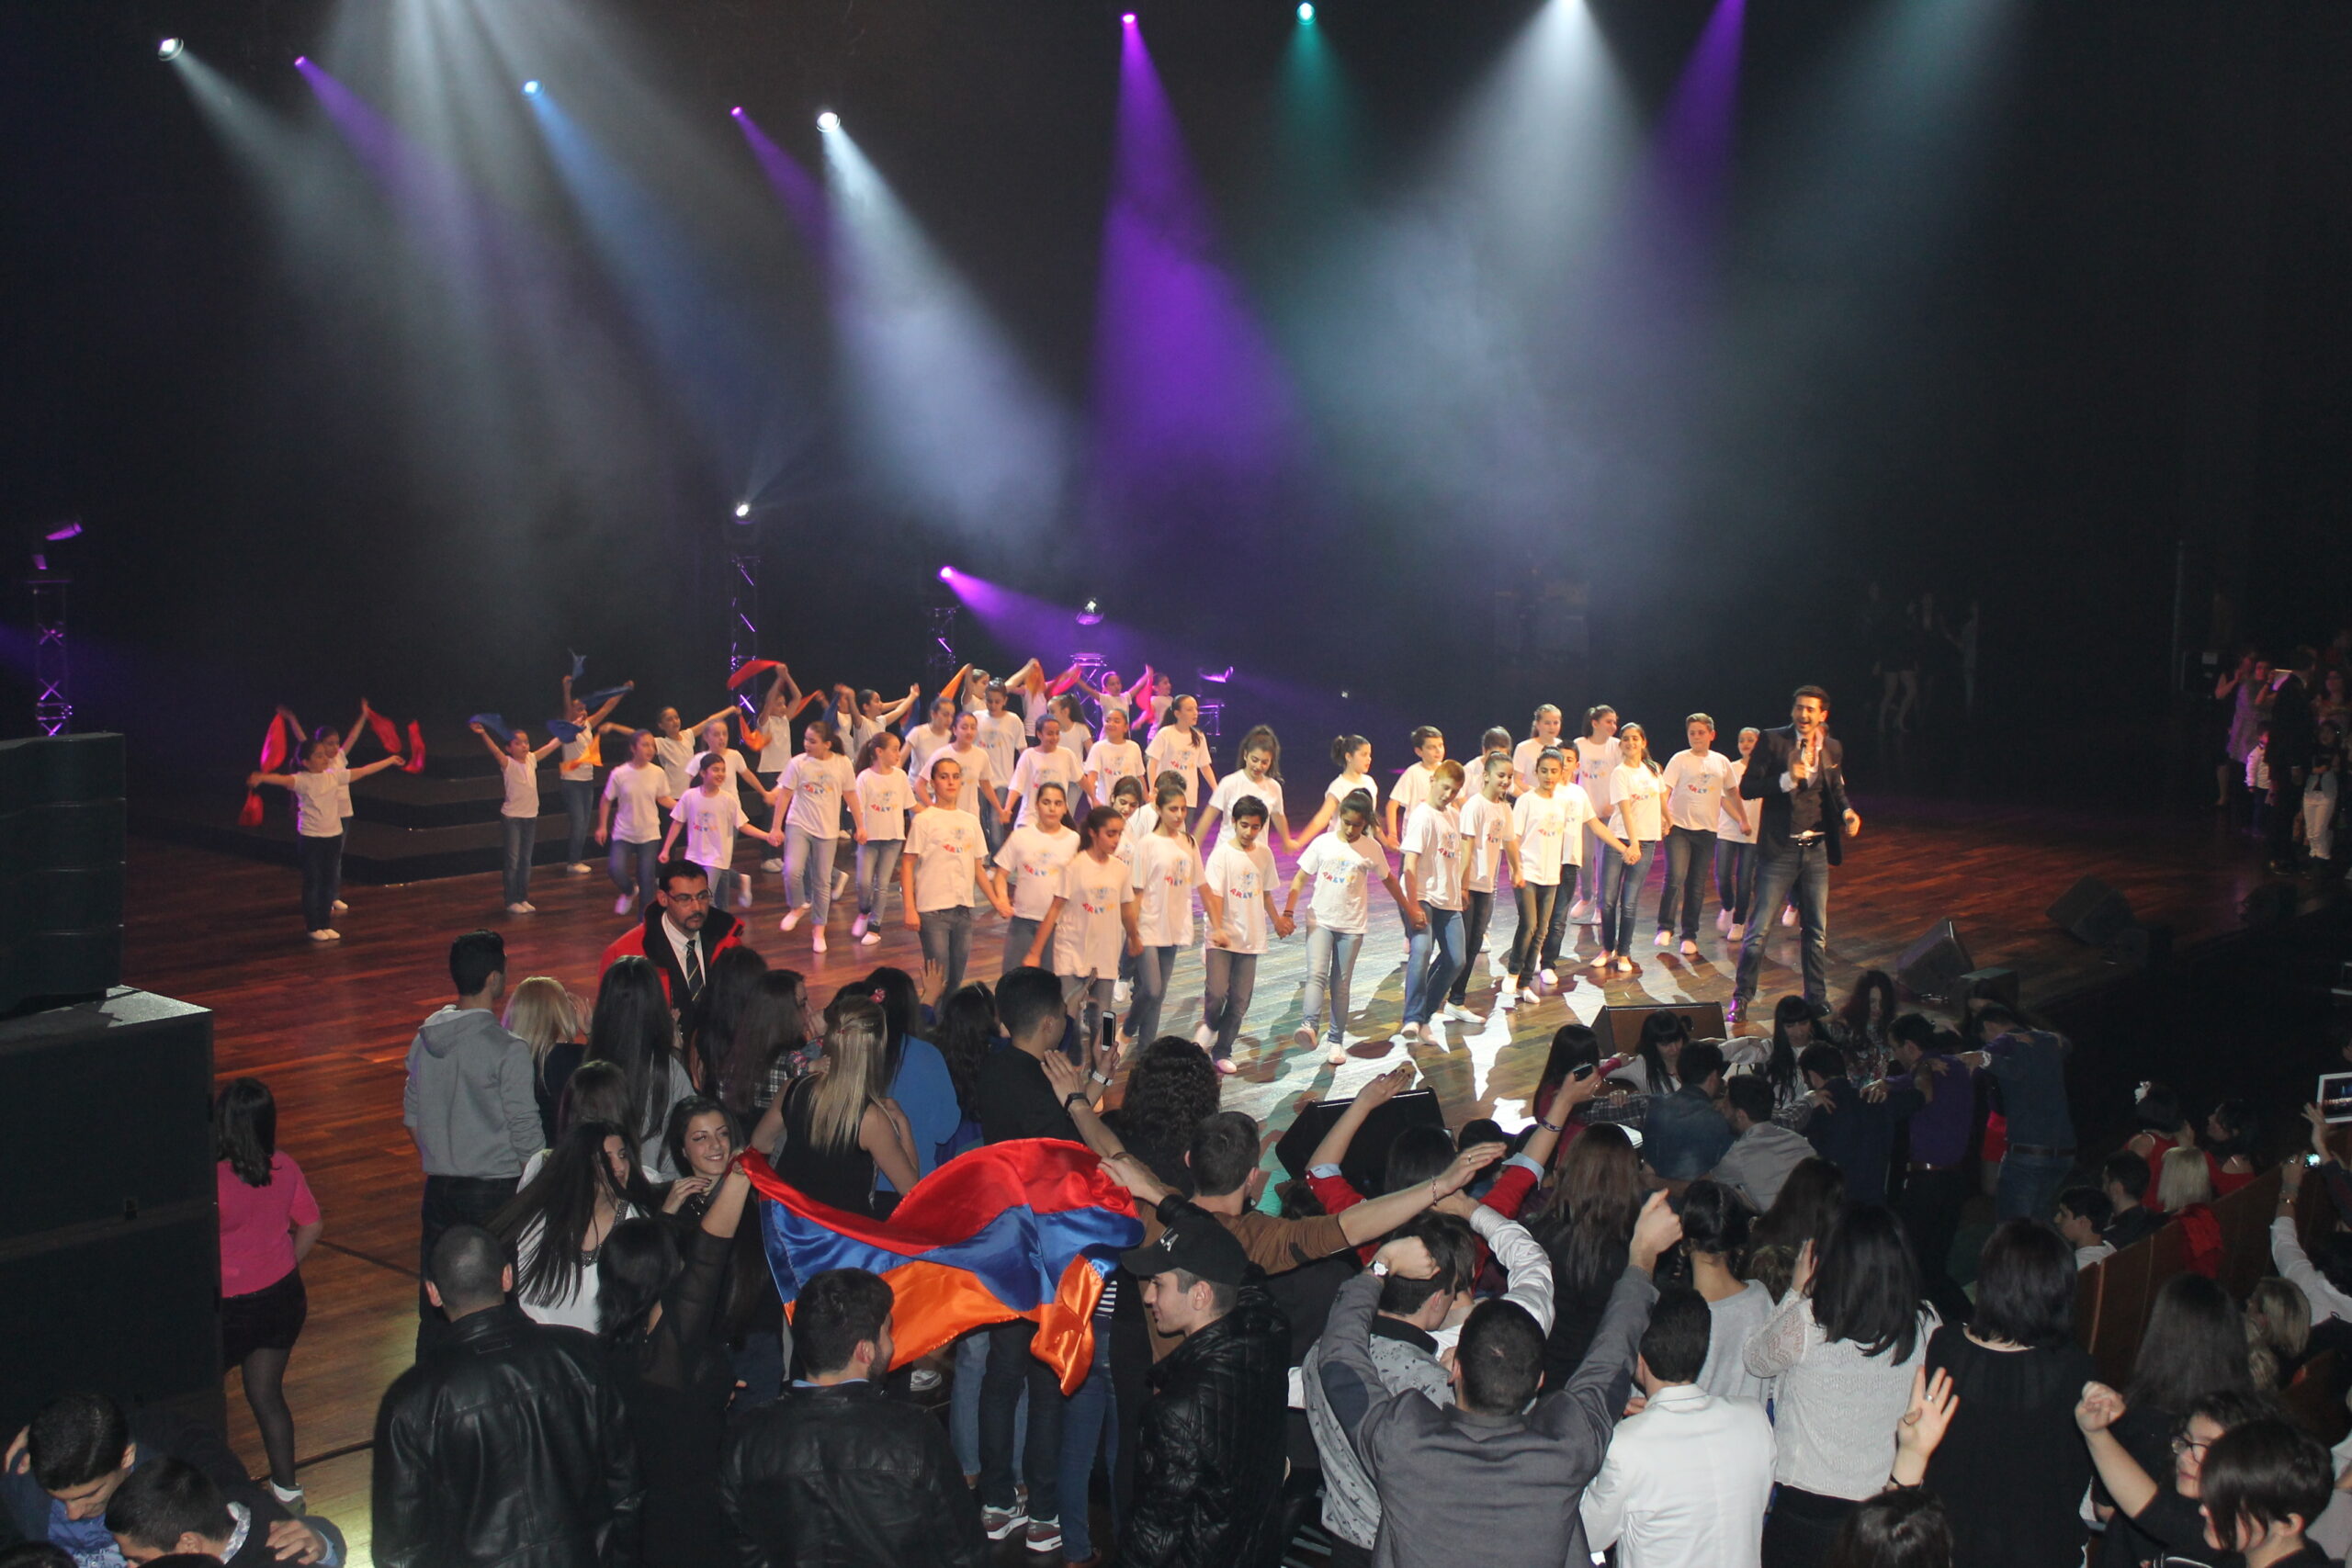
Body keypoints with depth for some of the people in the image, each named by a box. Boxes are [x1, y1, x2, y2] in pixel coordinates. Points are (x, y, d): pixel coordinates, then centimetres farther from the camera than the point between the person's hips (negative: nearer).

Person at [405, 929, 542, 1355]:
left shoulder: (425, 1038, 2)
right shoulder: (508, 1049, -16)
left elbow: (412, 1116, 12)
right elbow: (525, 1133, -13)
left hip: (440, 1188, 6)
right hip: (496, 1189, -6)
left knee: (435, 1301, 14)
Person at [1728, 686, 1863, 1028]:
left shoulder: (1833, 748, 7)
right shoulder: (1772, 740, -6)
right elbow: (1747, 788, -9)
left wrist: (1847, 812, 0)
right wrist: (1787, 779, -22)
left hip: (1817, 849, 4)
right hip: (1779, 849, -4)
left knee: (1817, 931, 10)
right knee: (1758, 928, -3)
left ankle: (1817, 1000, 21)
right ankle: (1741, 998, 9)